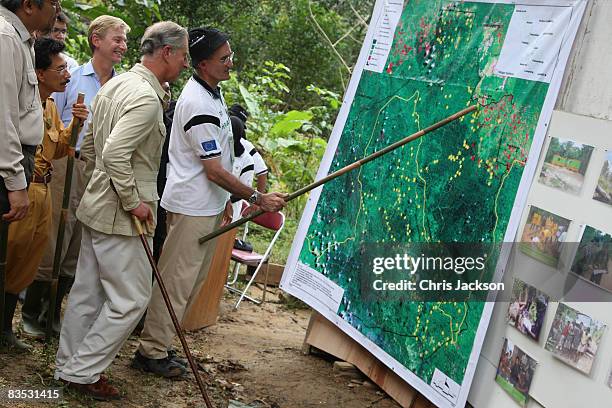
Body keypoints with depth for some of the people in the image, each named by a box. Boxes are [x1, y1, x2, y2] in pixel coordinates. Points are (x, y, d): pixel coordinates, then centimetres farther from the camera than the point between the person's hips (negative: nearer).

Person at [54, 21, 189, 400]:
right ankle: (82, 372, 8)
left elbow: (89, 146, 18)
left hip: (98, 205, 10)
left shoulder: (115, 85, 11)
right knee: (131, 298, 0)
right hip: (120, 215, -10)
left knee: (88, 292, 16)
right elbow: (115, 153, -29)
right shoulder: (147, 97, -20)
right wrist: (133, 202, -20)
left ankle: (69, 366, 26)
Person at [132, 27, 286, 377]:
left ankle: (159, 344, 25)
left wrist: (226, 197, 24)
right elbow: (215, 171, -21)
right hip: (193, 207, -10)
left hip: (209, 205, 10)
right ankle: (152, 352, 5)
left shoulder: (212, 91, 10)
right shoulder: (199, 105, -22)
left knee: (192, 279, 15)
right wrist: (258, 198, -17)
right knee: (177, 280, -4)